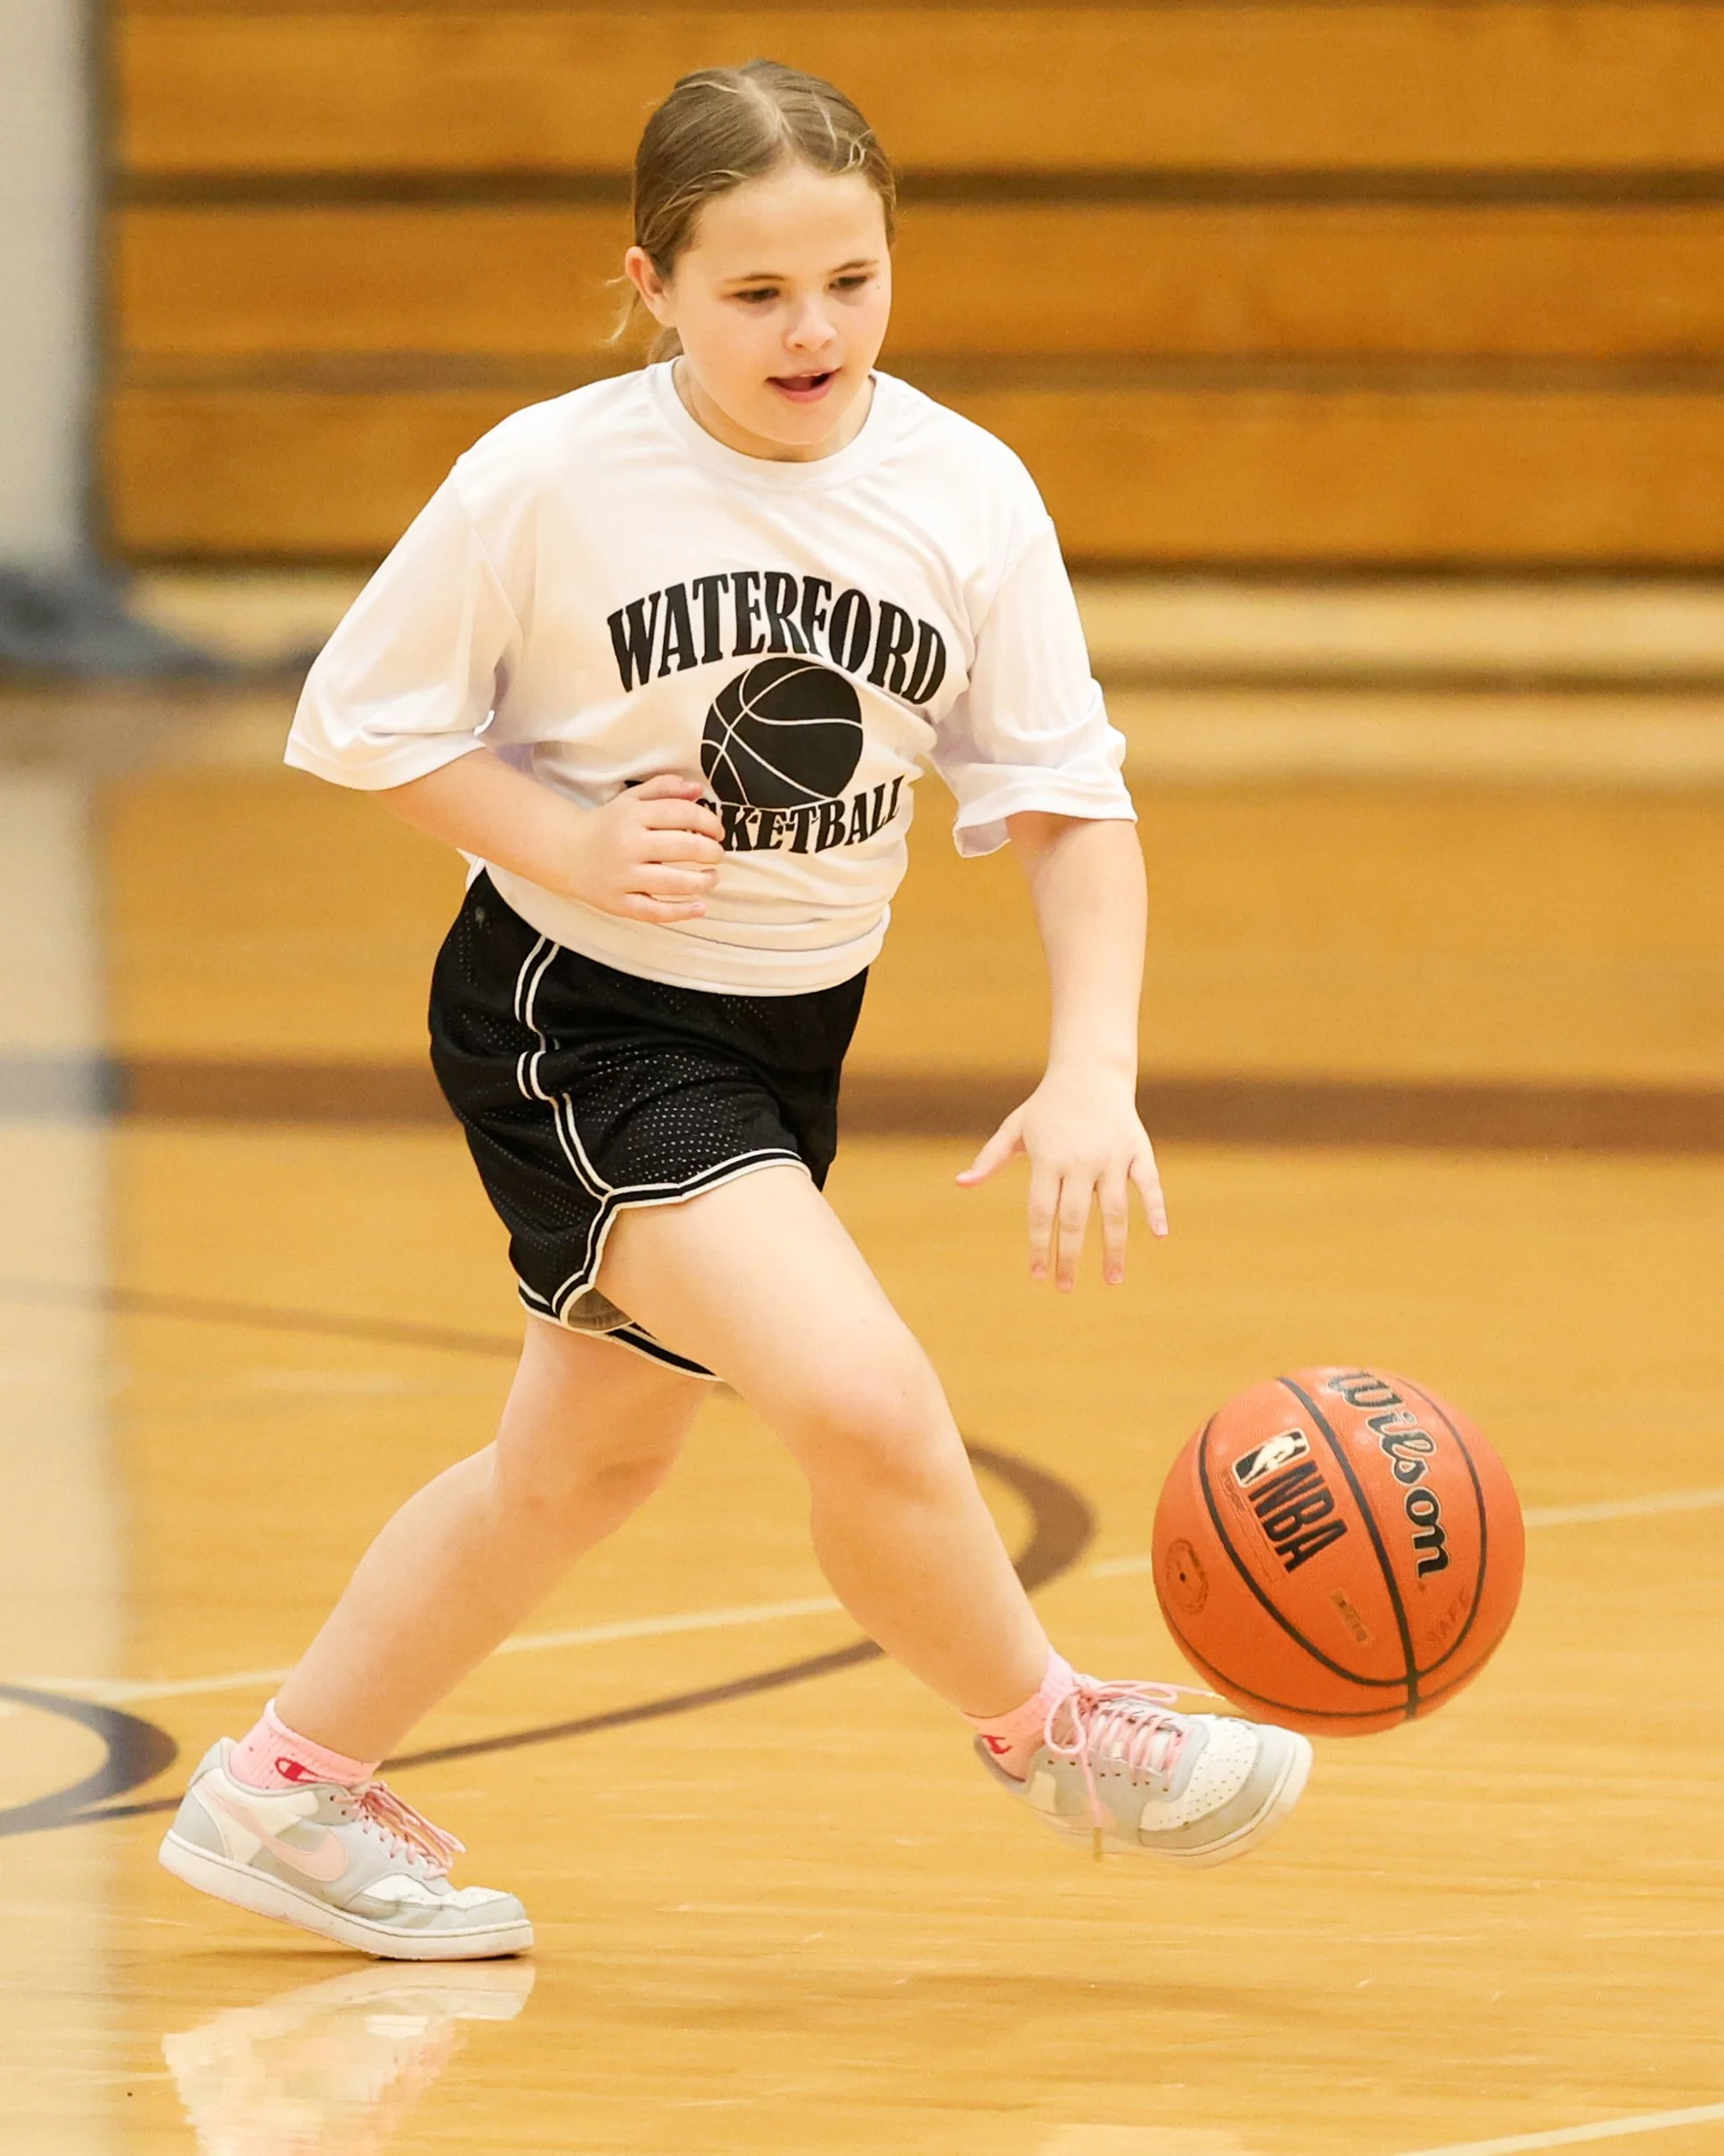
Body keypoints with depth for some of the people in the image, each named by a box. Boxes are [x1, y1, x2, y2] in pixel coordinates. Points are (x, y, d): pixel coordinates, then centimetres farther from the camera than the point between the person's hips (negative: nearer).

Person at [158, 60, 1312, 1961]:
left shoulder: (968, 497, -10)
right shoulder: (548, 483, -19)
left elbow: (1069, 802, -6)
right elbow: (362, 720, -7)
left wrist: (1094, 1073, -19)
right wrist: (569, 839, -23)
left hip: (791, 1031, 6)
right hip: (576, 1020, -6)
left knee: (585, 1460, 22)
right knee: (864, 1397, -23)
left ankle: (290, 1795, 40)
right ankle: (1041, 1730, 3)